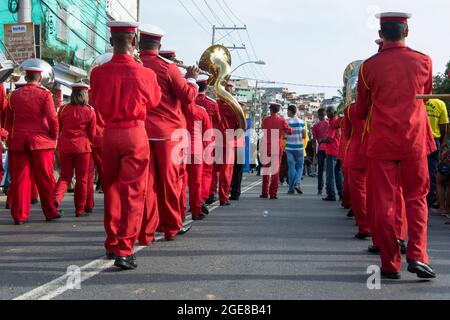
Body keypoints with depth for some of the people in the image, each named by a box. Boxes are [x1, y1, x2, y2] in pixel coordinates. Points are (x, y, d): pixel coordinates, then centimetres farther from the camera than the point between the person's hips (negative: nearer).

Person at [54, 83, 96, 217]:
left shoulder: (63, 109, 2)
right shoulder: (90, 111, -4)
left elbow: (57, 127, 13)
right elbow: (92, 134, 1)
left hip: (65, 147, 2)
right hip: (82, 147, -2)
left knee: (65, 176, 12)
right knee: (81, 179, 8)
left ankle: (56, 198, -15)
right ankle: (80, 209, 13)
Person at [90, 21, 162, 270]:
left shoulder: (98, 73, -6)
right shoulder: (145, 74, -12)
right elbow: (154, 102, 7)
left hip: (109, 133, 3)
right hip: (135, 133, -3)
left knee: (112, 189, 17)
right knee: (133, 193, 0)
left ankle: (112, 245, 27)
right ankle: (124, 250, -7)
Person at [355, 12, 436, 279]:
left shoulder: (369, 66, -2)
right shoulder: (424, 61, 1)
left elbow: (361, 111, 7)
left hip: (380, 142, -1)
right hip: (415, 140, 1)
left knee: (383, 203, 4)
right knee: (416, 199, 12)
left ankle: (391, 264, 5)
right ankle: (417, 255, -2)